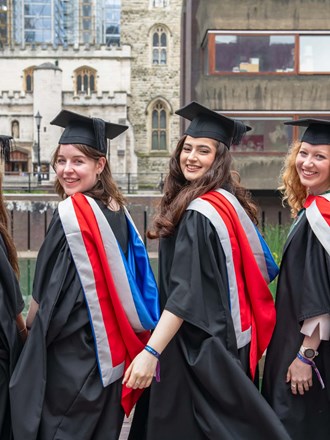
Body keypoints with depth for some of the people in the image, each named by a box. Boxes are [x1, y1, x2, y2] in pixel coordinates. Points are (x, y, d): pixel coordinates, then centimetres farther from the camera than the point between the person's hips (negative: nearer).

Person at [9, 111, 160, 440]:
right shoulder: (117, 209, 5)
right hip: (110, 348, 8)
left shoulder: (72, 212, -18)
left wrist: (30, 327, 3)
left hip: (70, 354, -8)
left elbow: (49, 289, -14)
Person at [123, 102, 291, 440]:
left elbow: (187, 292, -28)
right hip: (223, 338, 10)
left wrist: (151, 351, -31)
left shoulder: (200, 212, -22)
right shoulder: (228, 201, 7)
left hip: (199, 346, -10)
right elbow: (260, 265, 16)